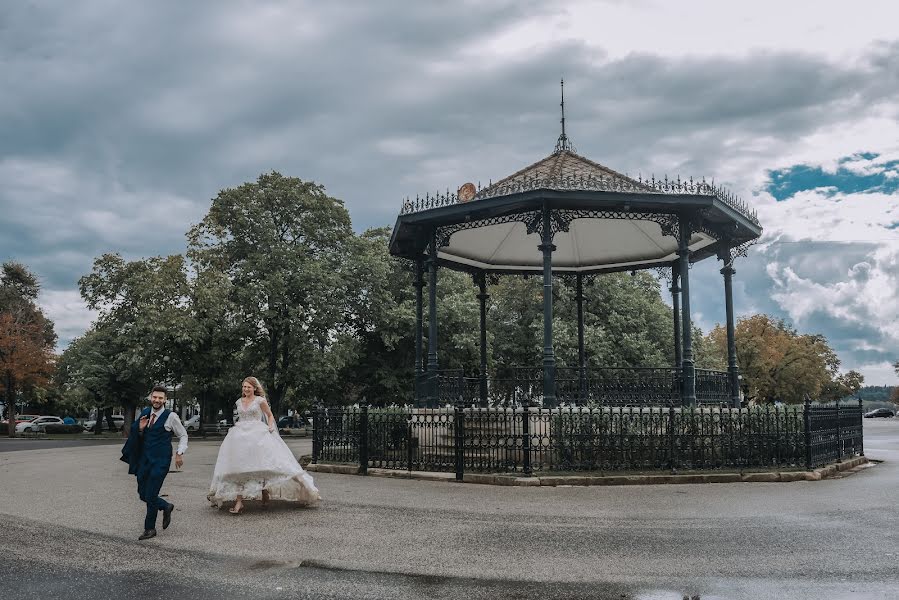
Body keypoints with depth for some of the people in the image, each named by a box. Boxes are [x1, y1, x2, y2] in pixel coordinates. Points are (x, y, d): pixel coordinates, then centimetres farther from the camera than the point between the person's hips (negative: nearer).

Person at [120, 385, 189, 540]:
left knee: (151, 495, -5)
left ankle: (150, 529, 12)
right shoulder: (145, 413, 6)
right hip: (144, 459, 6)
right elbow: (138, 437, 17)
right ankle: (166, 507, 34)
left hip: (160, 461, -6)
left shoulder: (170, 416, -8)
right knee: (143, 494, 10)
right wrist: (140, 429, -5)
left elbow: (183, 435, 3)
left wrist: (179, 453, -7)